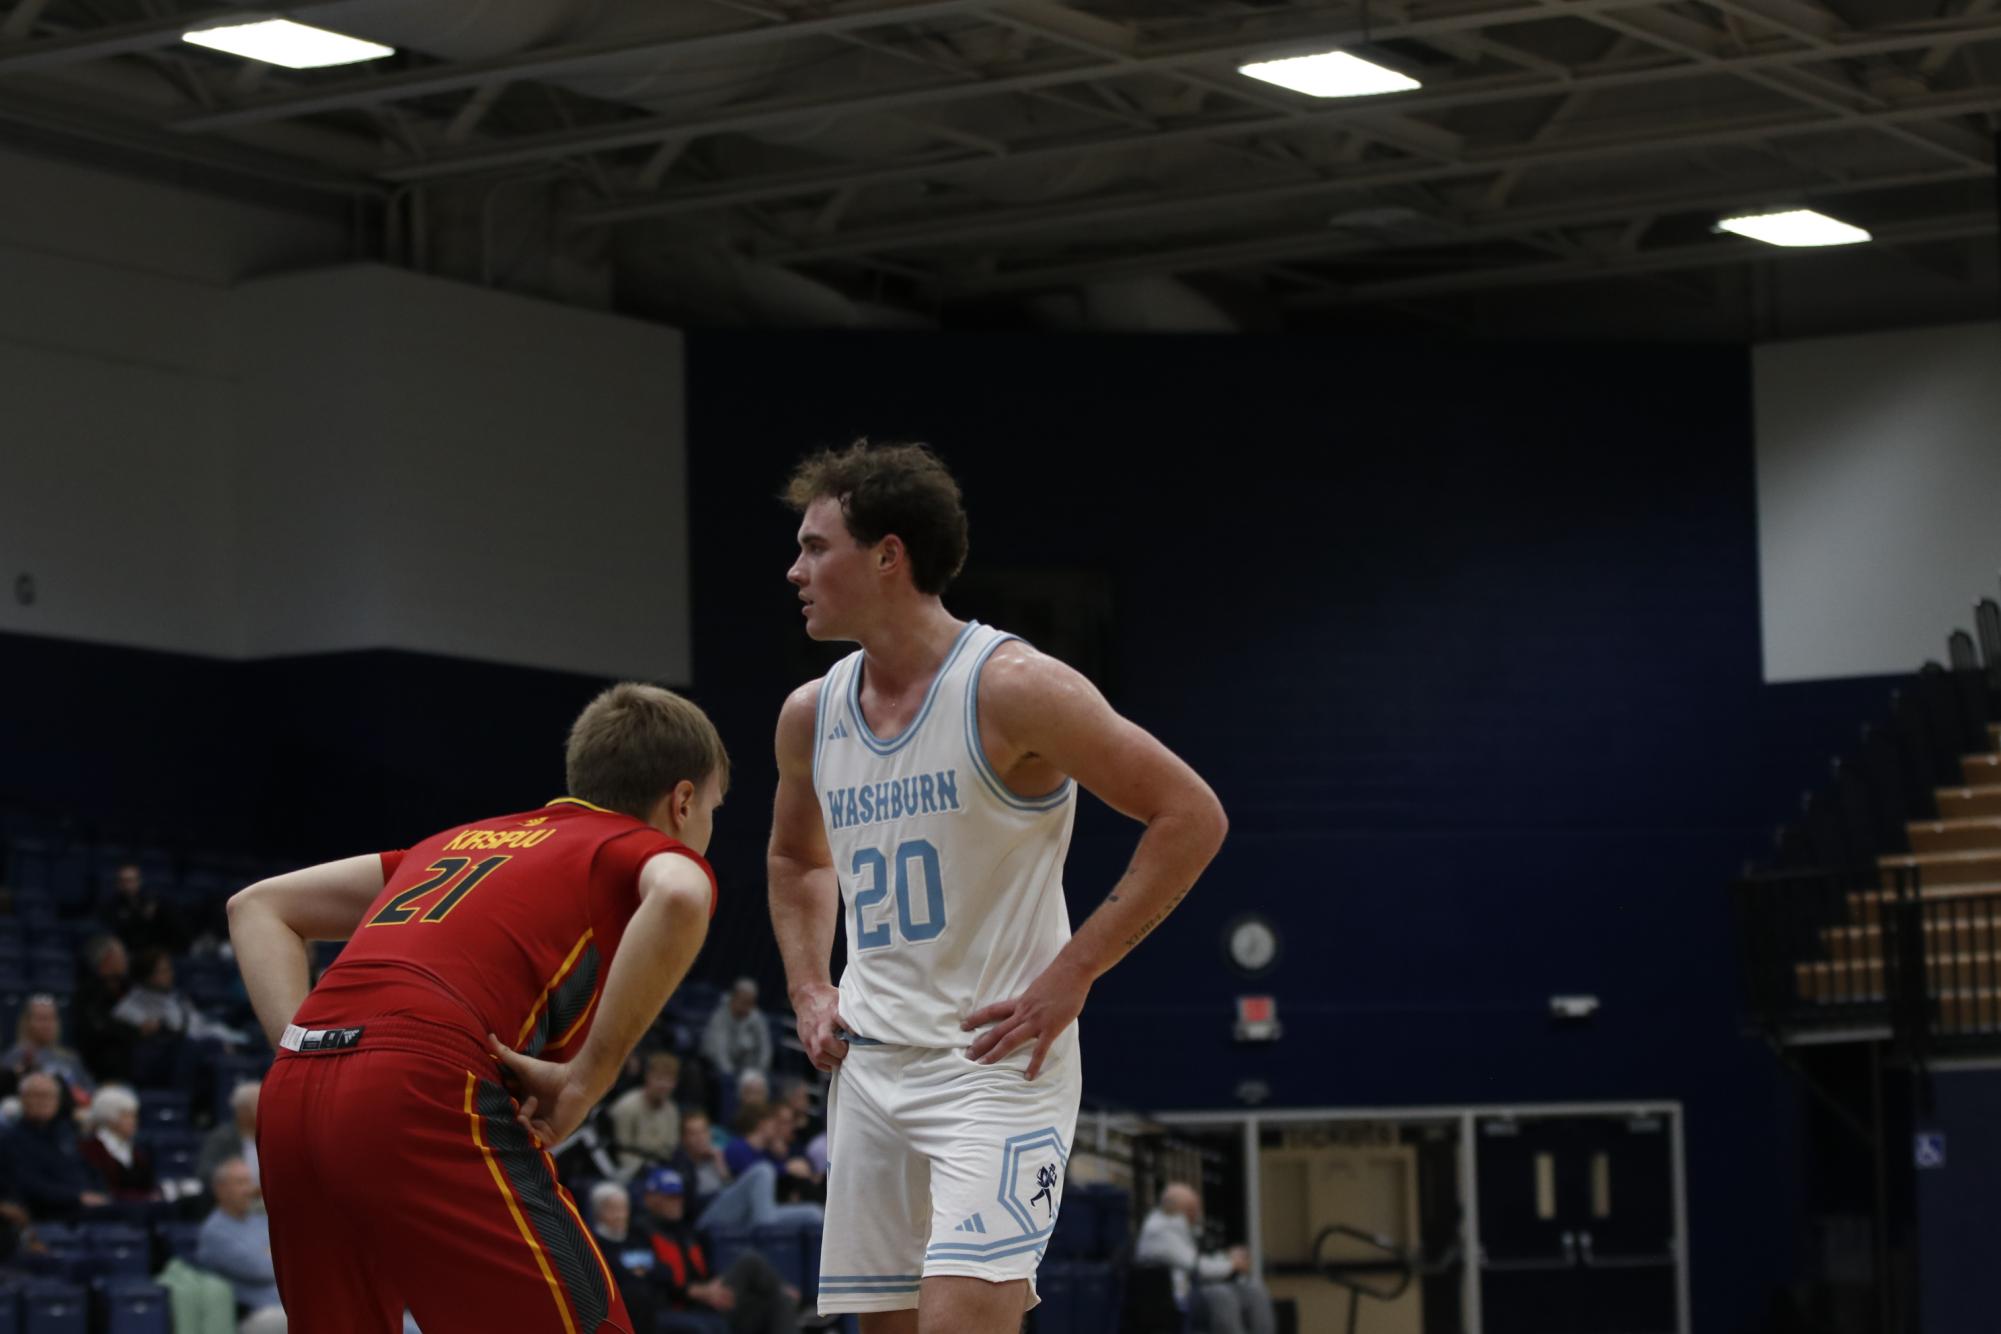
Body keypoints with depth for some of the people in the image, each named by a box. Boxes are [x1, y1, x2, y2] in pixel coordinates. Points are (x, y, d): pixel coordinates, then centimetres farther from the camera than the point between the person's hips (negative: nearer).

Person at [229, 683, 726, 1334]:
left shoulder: (466, 838, 32)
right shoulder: (649, 849, 12)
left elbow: (258, 906, 31)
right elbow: (678, 901, -15)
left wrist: (310, 1058, 17)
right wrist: (586, 1079, -9)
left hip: (289, 1098, 7)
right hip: (426, 1101, -7)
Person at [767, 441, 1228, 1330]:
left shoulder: (1010, 688, -13)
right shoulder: (811, 715, 8)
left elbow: (1191, 816, -13)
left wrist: (1073, 973, -16)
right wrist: (808, 990, 11)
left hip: (998, 1060, -7)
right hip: (869, 1066, 7)